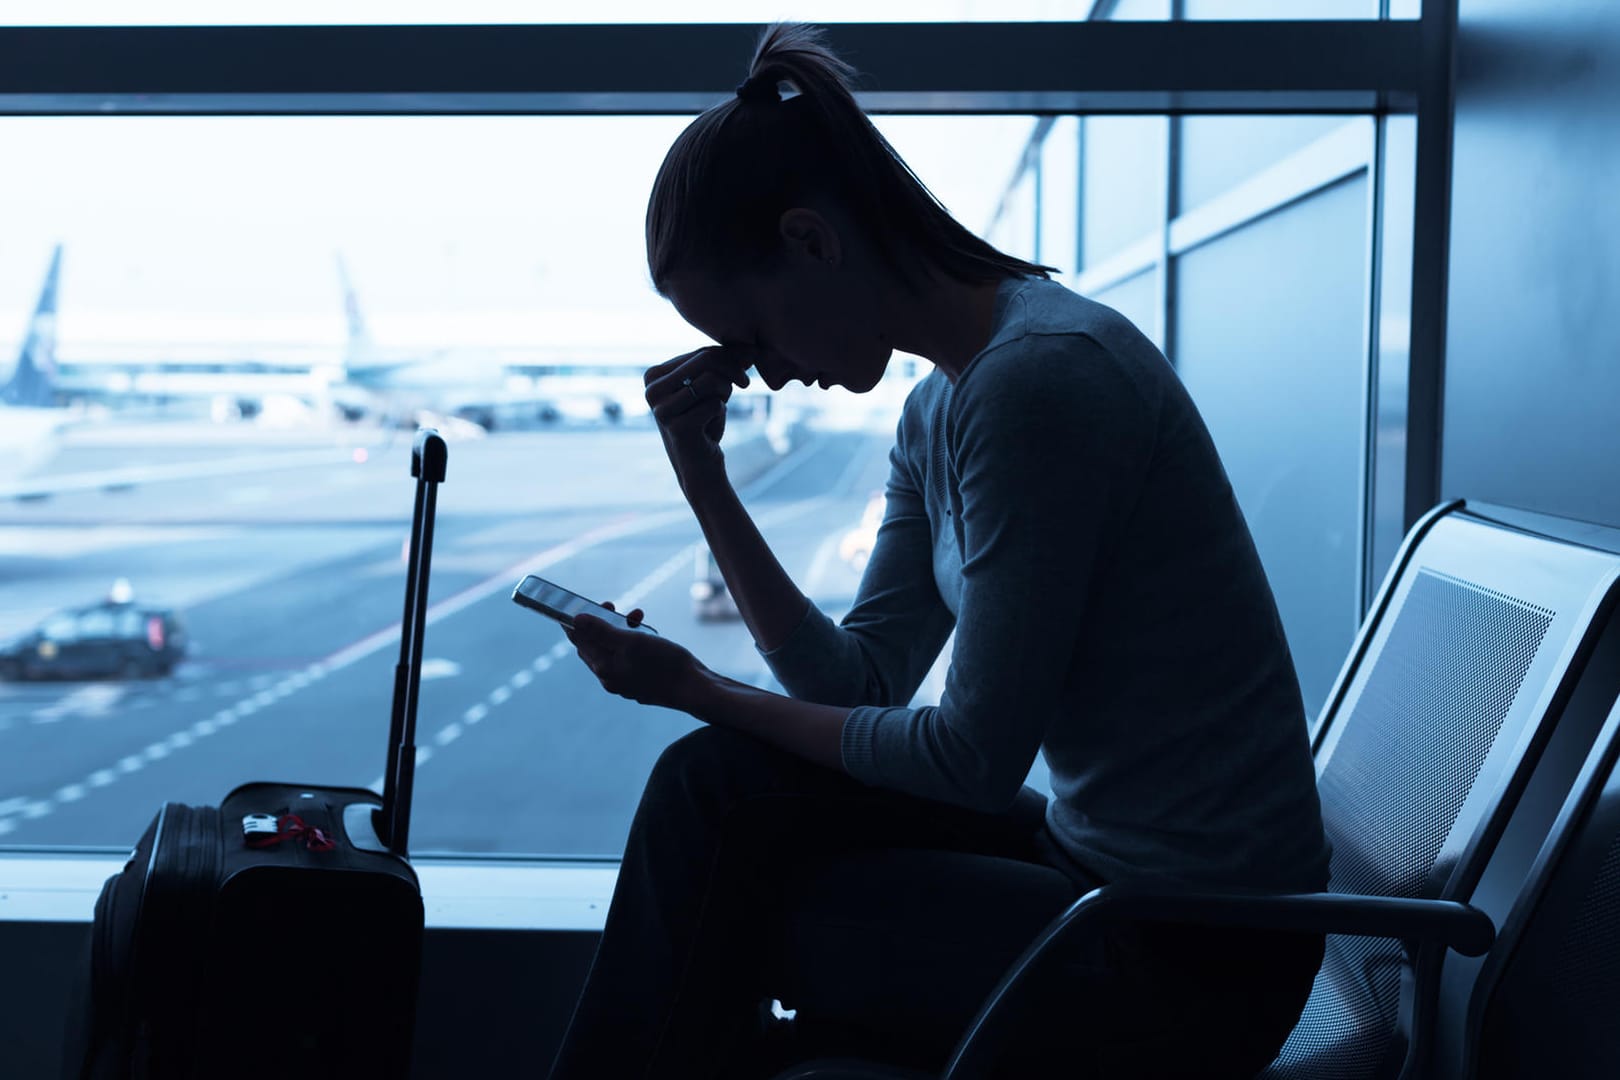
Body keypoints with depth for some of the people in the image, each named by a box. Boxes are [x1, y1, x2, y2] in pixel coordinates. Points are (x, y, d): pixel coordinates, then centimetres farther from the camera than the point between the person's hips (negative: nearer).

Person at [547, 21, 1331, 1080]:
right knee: (712, 786, 1)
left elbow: (978, 755, -18)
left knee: (717, 911, -6)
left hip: (1199, 957, -8)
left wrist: (700, 692, -8)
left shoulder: (1034, 380, -22)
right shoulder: (939, 405, 7)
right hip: (1095, 856, 8)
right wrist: (703, 475, 0)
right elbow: (861, 684, 6)